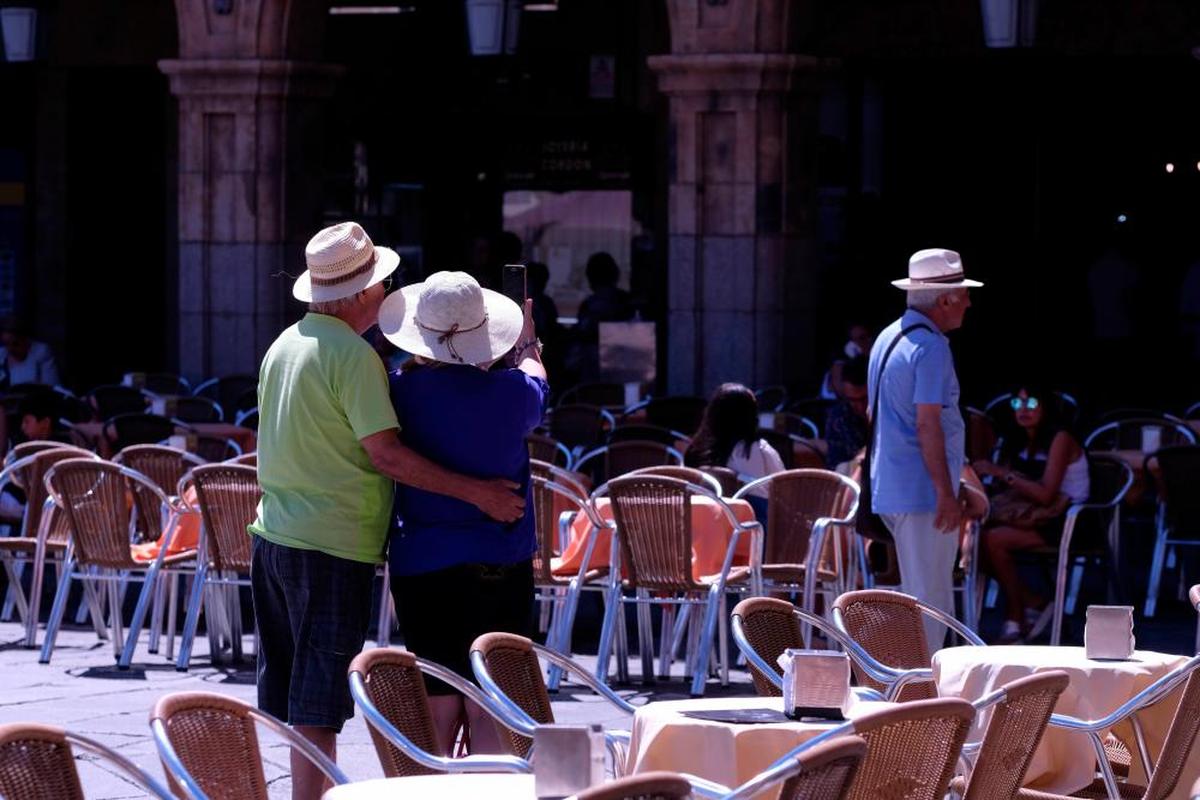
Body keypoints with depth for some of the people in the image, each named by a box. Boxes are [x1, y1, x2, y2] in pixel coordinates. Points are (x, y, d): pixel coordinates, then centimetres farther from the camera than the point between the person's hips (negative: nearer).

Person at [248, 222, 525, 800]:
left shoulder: (285, 345, 11)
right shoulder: (352, 355, -15)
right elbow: (386, 454, -19)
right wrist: (476, 492, -17)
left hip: (274, 534, 9)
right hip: (332, 546, -9)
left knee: (295, 697, 15)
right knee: (318, 705, -6)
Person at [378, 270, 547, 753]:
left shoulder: (401, 391, -7)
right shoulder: (511, 392, -8)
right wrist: (527, 343, 40)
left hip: (419, 568, 1)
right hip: (500, 568, -1)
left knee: (437, 714, 6)